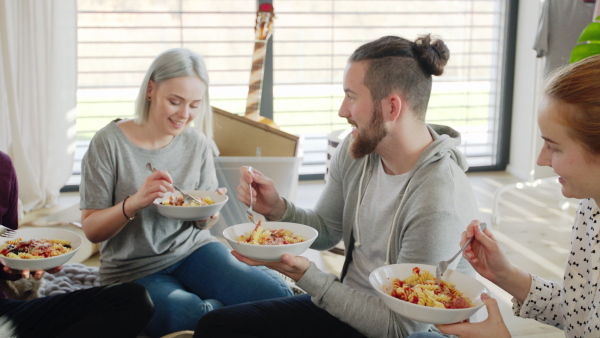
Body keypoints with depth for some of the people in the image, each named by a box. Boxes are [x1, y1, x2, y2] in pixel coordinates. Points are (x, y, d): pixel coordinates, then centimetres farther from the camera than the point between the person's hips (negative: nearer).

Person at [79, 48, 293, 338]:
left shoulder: (197, 144, 1)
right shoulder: (109, 143, -11)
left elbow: (204, 223, 10)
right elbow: (91, 230, -9)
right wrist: (134, 203, -28)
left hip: (192, 248, 3)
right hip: (133, 268, -2)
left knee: (277, 294, -24)